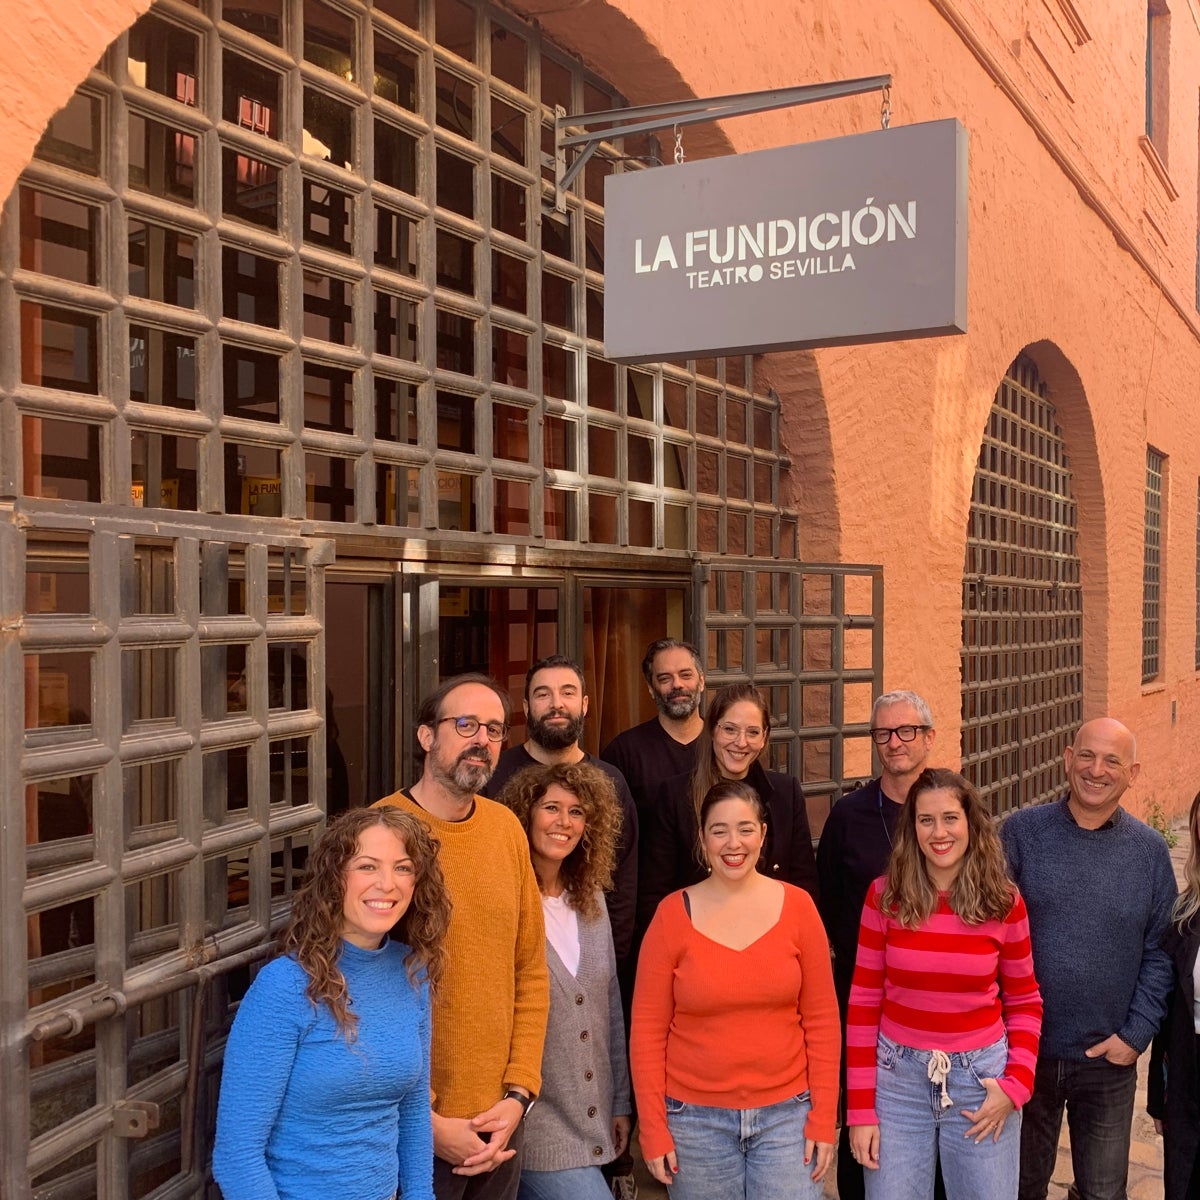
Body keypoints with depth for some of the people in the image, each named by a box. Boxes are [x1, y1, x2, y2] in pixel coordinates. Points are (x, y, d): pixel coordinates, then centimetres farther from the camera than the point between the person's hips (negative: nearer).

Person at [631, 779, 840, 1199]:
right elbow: (648, 1030, -2)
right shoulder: (673, 914, -5)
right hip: (696, 1119, 0)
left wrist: (824, 1118, -2)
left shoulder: (797, 905, -3)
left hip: (785, 1114, 0)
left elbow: (821, 1018, 1)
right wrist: (653, 1129, -4)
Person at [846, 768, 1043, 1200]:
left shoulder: (1004, 901, -5)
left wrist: (1018, 1082, -8)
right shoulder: (884, 896, -7)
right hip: (898, 1077, 0)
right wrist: (860, 1107, -5)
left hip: (980, 1077, 0)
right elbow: (863, 1003, -3)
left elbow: (1024, 1002, 6)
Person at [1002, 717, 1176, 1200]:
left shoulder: (1150, 851, -2)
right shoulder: (1022, 832, -7)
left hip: (1109, 1059, 1)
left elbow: (1160, 951, 1)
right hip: (1024, 1051, -1)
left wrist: (1137, 1034, -6)